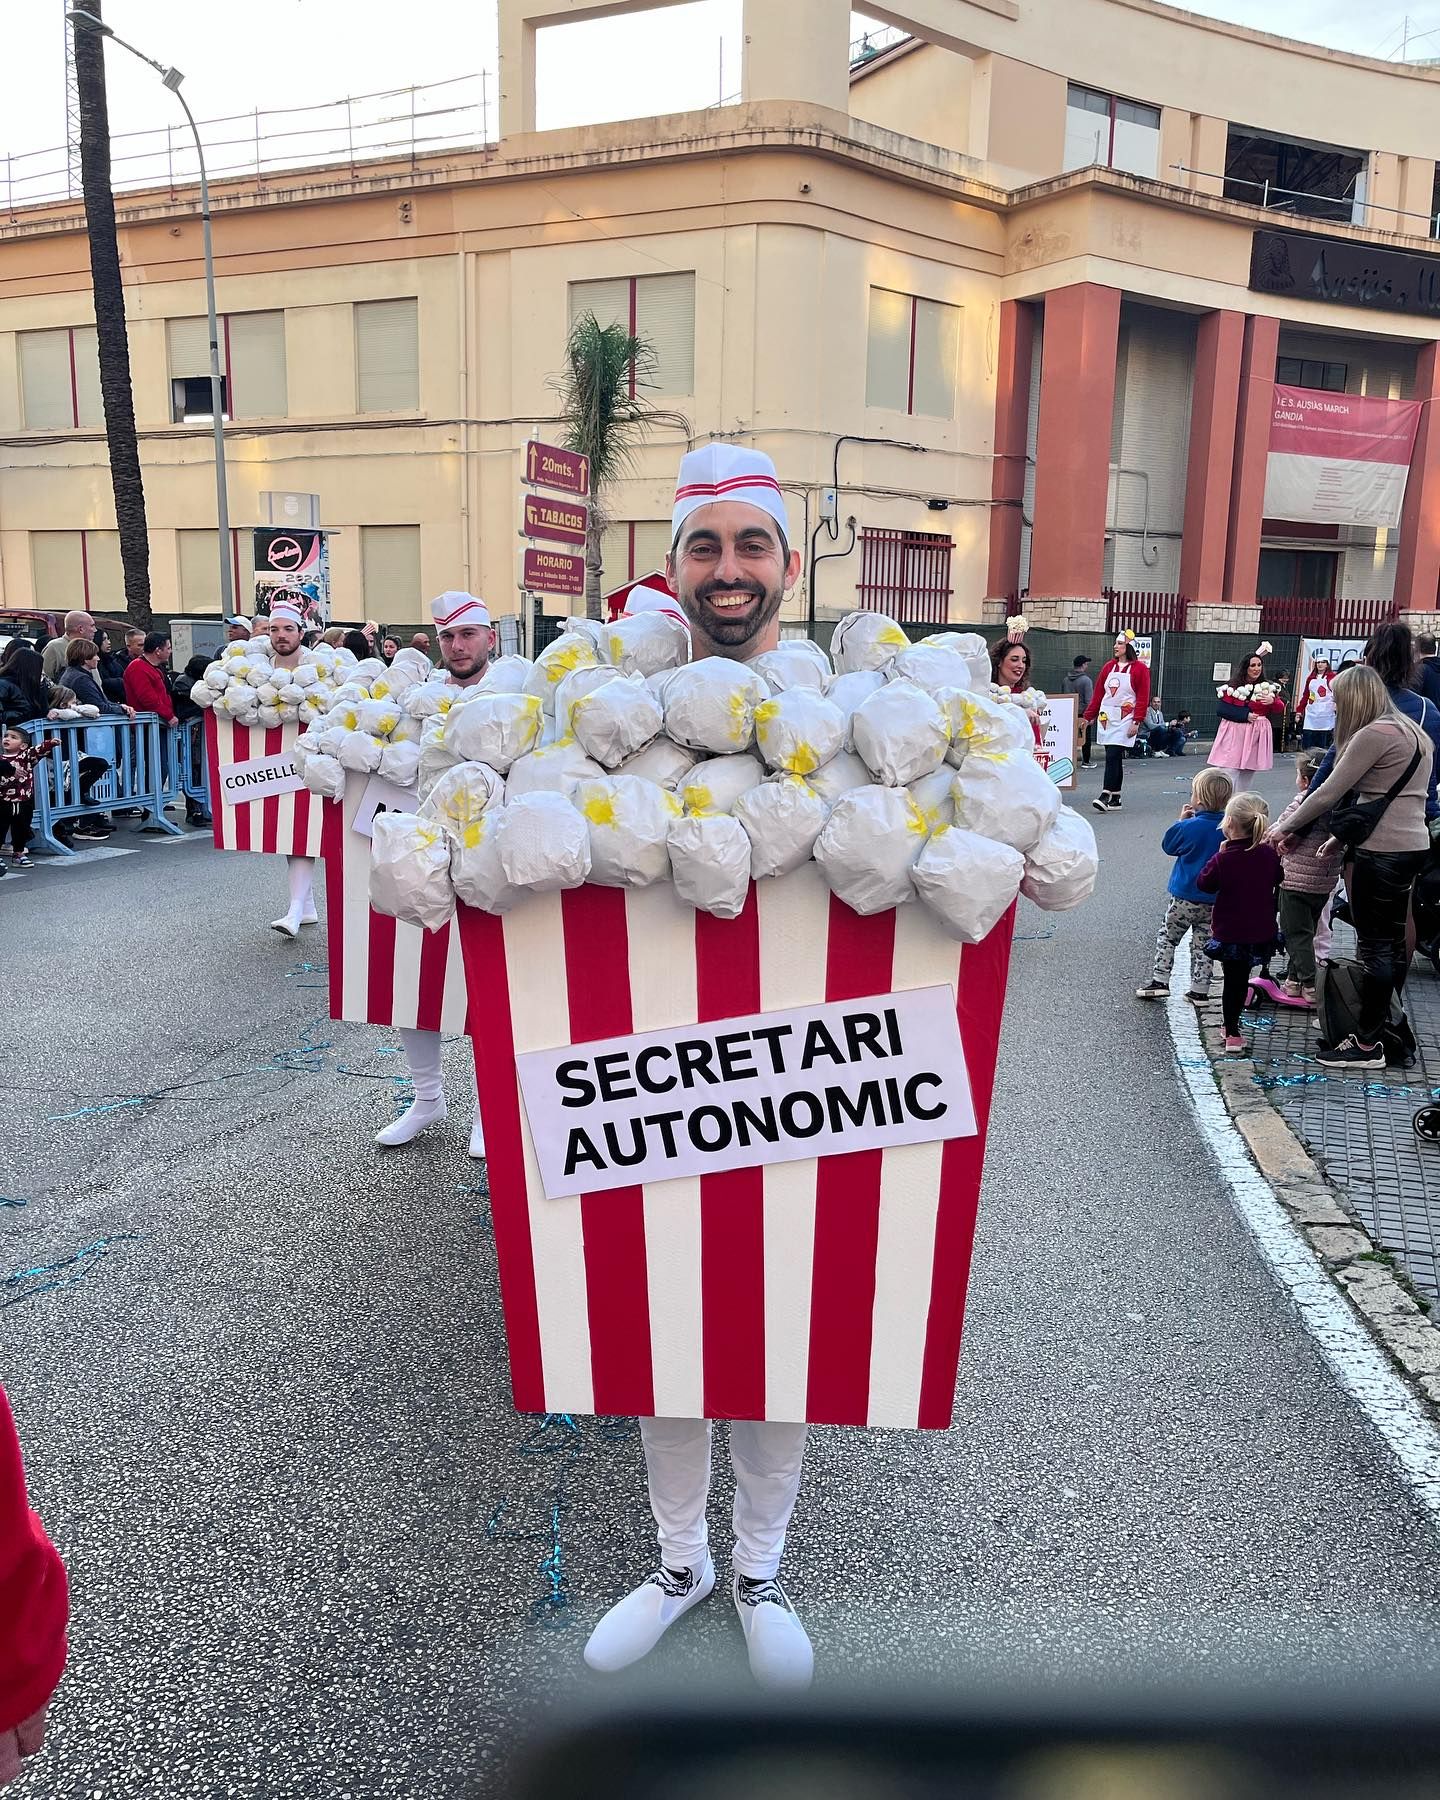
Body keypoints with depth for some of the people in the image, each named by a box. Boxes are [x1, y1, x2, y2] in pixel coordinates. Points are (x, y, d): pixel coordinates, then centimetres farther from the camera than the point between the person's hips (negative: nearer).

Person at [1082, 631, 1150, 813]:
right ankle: (1115, 799, 12)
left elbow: (1143, 697, -6)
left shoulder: (1140, 668, -2)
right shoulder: (1109, 666, 12)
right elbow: (1098, 693, 14)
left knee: (1113, 756, -14)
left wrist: (1137, 722, -13)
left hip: (1124, 720, -5)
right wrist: (1089, 716, 12)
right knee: (1114, 758, 8)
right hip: (1106, 717, 5)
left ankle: (1106, 795, -18)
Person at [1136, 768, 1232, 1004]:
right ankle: (1199, 990, 14)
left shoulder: (1188, 827, -16)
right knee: (1202, 944, 12)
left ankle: (1160, 981, 8)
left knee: (1167, 937, 12)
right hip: (1215, 900, 4)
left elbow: (1167, 846, 1)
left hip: (1184, 896, -4)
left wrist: (1181, 820, 9)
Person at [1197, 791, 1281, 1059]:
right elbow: (1278, 879, 8)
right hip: (1262, 933, 3)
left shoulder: (1222, 859, -19)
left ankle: (1233, 1033, 9)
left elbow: (1204, 884, -4)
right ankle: (1232, 1028, 30)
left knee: (1232, 981, 8)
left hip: (1229, 933, -3)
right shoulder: (1270, 854, -7)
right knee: (1240, 979, 18)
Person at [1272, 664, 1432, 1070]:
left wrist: (1289, 828, -1)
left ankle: (1367, 1046, 4)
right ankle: (1381, 1026, 26)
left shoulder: (1374, 734, -15)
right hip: (1412, 844, 10)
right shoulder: (1411, 731, 16)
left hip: (1382, 852, -10)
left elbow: (1329, 793, -13)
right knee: (1392, 942, 16)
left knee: (1374, 945, -3)